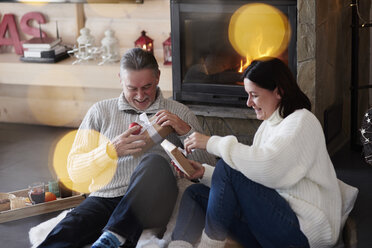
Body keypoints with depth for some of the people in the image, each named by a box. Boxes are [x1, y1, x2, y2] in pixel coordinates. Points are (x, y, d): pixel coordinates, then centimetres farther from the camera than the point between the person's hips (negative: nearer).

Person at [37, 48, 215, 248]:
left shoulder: (179, 113, 16)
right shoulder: (100, 111, 18)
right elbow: (75, 171, 12)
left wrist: (186, 131, -5)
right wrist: (111, 150, -5)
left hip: (151, 202, 0)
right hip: (104, 199, 0)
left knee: (154, 162, -36)